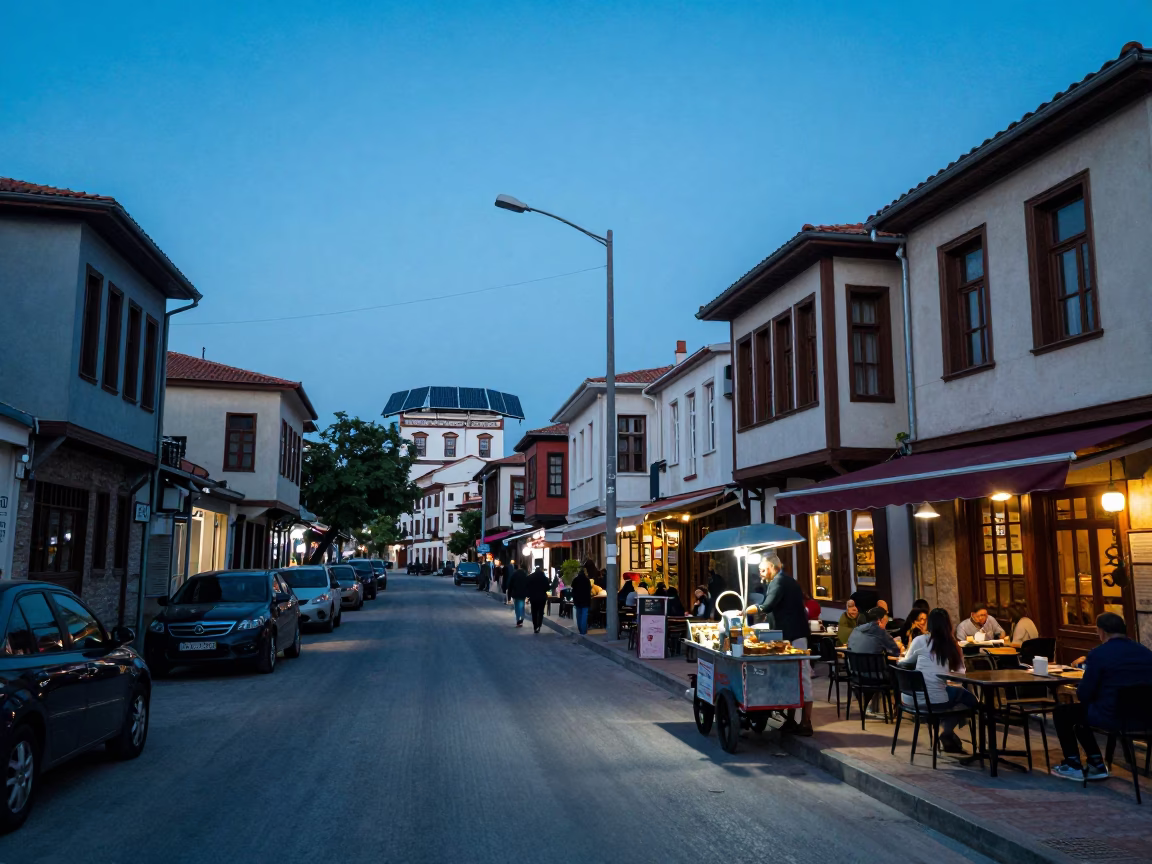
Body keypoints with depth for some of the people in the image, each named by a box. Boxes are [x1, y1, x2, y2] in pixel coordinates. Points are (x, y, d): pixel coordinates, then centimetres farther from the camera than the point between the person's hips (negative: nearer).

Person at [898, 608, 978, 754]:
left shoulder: (920, 640, 3)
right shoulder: (953, 646, 3)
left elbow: (906, 663, 17)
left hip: (910, 698, 3)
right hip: (934, 700, -3)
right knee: (970, 698, 23)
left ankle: (946, 731, 22)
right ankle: (947, 731, 11)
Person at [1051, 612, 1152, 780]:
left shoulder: (1098, 654, -13)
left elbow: (1083, 695, -10)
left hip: (1110, 717, -7)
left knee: (1061, 713, 17)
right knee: (1080, 713, 29)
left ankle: (1073, 766, 23)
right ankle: (1097, 764, 30)